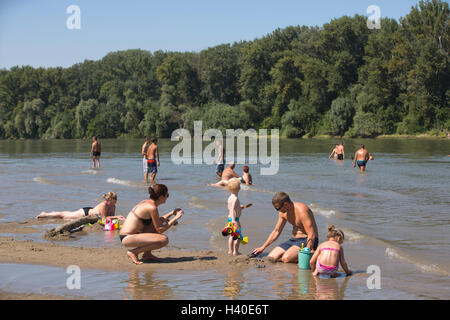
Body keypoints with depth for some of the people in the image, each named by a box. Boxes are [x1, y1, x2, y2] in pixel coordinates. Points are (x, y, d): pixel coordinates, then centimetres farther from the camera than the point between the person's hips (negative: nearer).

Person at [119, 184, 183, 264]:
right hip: (128, 238, -10)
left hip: (126, 236, 10)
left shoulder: (146, 202, 12)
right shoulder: (152, 207, -16)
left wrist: (172, 213, 25)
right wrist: (176, 218, -5)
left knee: (160, 222, 18)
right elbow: (159, 230, -11)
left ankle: (147, 254, 16)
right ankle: (133, 252, -7)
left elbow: (157, 222, 27)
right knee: (164, 240, -19)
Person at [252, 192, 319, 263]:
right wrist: (262, 247, 16)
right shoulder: (283, 212, 3)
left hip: (306, 241, -8)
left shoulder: (301, 211, -23)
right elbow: (276, 231, 17)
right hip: (293, 240, 8)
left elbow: (311, 235, -26)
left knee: (286, 258, -31)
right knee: (272, 257, -9)